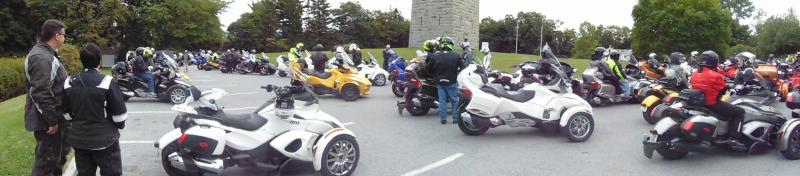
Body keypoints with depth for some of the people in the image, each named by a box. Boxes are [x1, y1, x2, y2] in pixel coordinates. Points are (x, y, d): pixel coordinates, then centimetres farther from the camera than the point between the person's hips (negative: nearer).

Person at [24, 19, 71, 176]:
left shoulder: (47, 53, 13)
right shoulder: (41, 57, -22)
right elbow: (41, 94, -27)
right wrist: (52, 121, -23)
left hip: (55, 116, 11)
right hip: (47, 120, -11)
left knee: (59, 154, 23)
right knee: (48, 160, -2)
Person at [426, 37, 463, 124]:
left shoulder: (436, 56, -1)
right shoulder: (456, 56, -7)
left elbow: (429, 69, 4)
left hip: (440, 82, 2)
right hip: (452, 82, -2)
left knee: (442, 100, 8)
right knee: (455, 100, 8)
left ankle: (443, 118, 8)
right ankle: (456, 118, 10)